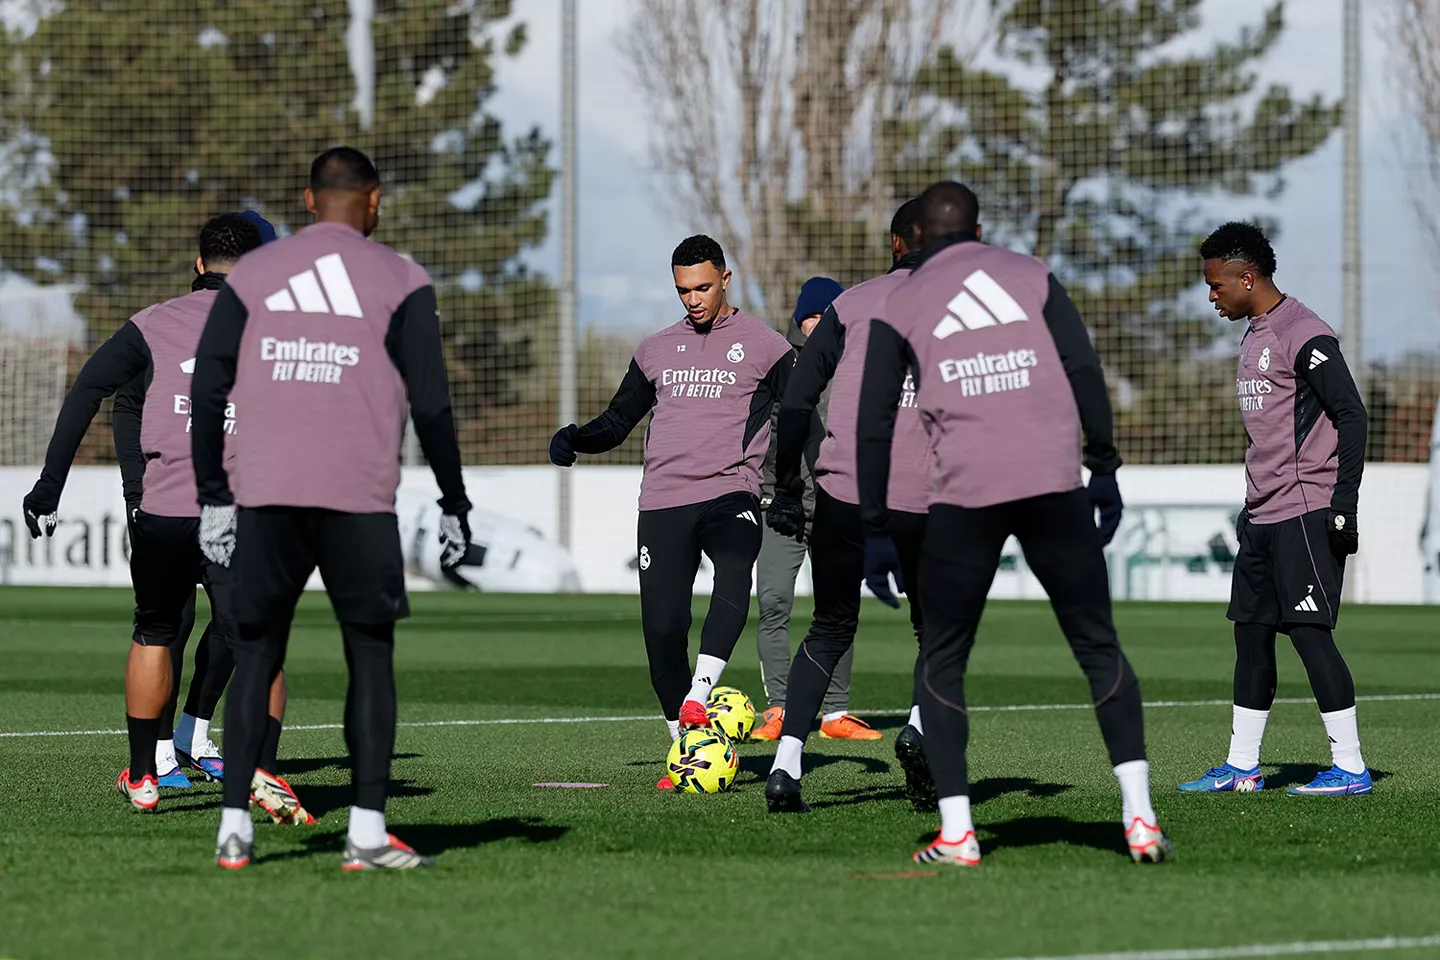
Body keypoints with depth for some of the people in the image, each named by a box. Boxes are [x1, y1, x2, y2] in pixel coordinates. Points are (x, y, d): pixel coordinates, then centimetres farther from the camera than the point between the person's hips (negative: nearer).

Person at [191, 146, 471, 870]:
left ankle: (234, 828, 4)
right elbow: (429, 403, -1)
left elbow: (209, 390, 8)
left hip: (264, 495, 2)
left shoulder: (252, 274, 10)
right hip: (358, 498, -2)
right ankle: (367, 833, 0)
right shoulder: (398, 281, 3)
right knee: (371, 659, 7)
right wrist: (453, 504, 6)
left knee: (256, 658, 10)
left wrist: (213, 497, 13)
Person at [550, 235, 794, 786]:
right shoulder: (657, 349, 20)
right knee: (662, 627, -5)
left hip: (730, 493, -3)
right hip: (662, 499, 4)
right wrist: (575, 439, 4)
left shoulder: (763, 345, 7)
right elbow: (618, 421, 24)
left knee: (734, 582, -34)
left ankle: (697, 697, -39)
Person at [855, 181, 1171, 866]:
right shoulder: (1031, 275, 16)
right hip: (1055, 483, 1)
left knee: (942, 661, 11)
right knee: (1099, 647, 8)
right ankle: (1139, 816, -2)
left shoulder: (902, 303, 15)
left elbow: (874, 422, 9)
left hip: (964, 496, -1)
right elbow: (1085, 372, 6)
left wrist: (874, 527, 12)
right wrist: (1104, 469, 9)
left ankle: (956, 833, 1)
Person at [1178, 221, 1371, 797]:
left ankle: (1350, 768, -9)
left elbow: (1351, 416, -16)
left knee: (1310, 632, -11)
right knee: (1251, 632, 10)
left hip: (1306, 515, -10)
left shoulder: (1304, 335, -13)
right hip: (1263, 517, 10)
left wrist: (1343, 504, -20)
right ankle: (1241, 767, 16)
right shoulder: (1255, 335, 17)